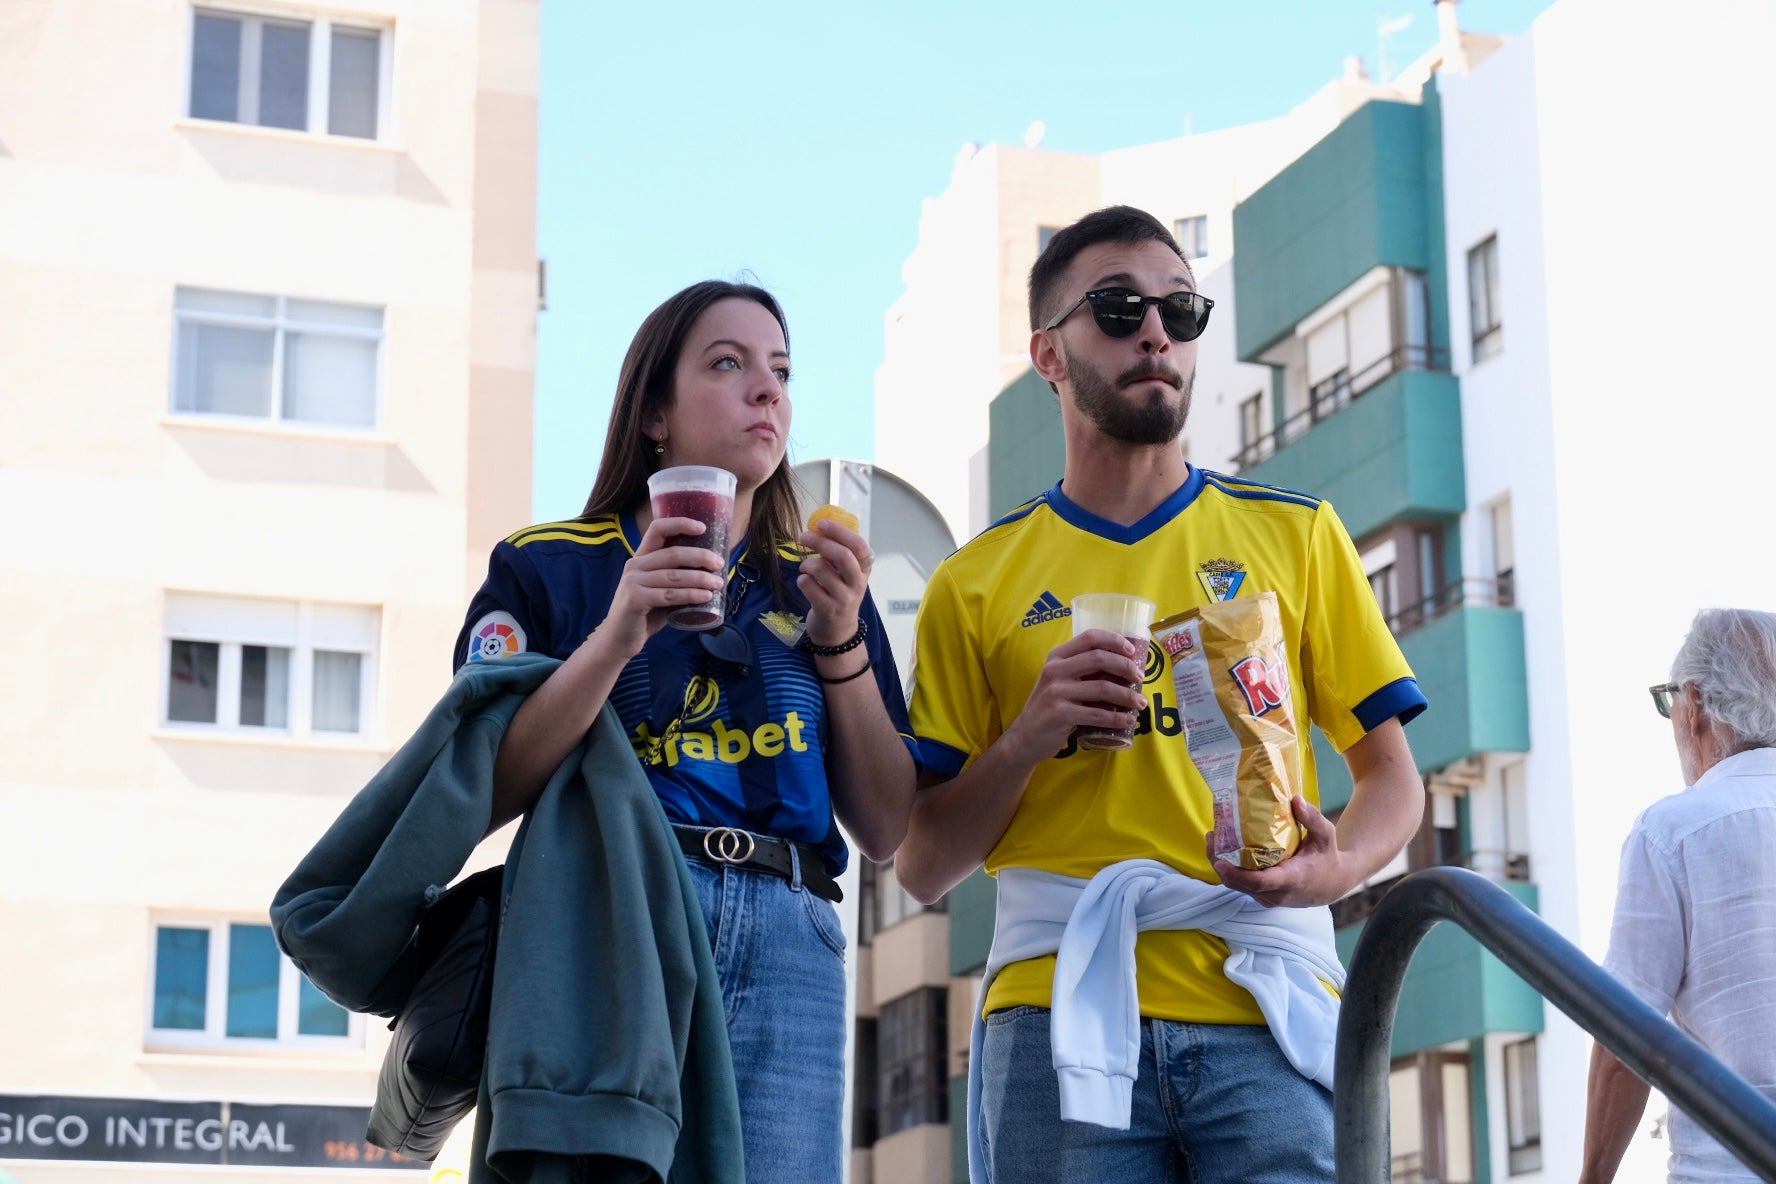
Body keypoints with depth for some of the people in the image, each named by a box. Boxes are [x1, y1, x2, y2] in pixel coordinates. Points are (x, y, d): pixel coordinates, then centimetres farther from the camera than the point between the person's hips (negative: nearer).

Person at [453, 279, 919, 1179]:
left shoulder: (818, 588, 20)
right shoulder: (549, 567, 10)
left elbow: (884, 831, 13)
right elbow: (484, 793, -2)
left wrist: (841, 641, 2)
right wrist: (618, 635, -11)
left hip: (787, 944, 3)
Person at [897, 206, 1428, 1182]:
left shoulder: (1294, 533, 14)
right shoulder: (978, 584, 12)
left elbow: (1391, 778, 12)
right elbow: (923, 868, 10)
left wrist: (1337, 866, -9)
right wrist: (1028, 738, -7)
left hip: (1263, 1014, 0)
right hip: (1058, 1010, 0)